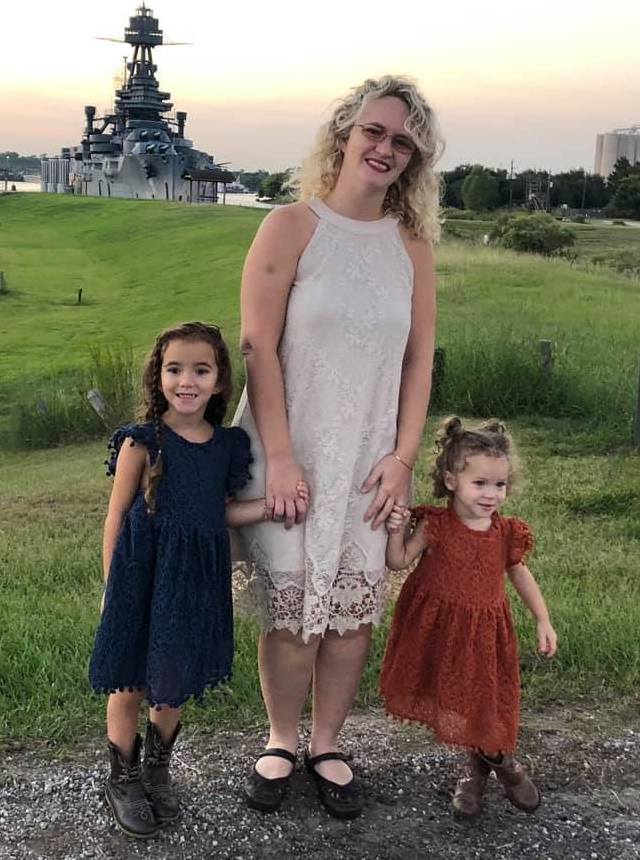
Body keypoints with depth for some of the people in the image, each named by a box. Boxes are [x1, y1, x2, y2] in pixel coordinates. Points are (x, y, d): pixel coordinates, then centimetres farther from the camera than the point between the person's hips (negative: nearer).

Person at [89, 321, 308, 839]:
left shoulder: (228, 444, 0)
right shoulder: (142, 442, -11)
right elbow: (117, 517, -5)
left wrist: (272, 506, -4)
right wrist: (112, 588, -2)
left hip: (196, 577, 4)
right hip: (143, 576, -4)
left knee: (176, 684, 17)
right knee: (130, 686, 7)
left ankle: (158, 769, 40)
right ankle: (123, 780, 30)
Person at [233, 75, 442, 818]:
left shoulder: (411, 247, 5)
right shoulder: (292, 227, -6)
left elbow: (419, 359, 6)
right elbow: (258, 345, -10)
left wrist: (403, 456, -1)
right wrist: (279, 456, -14)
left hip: (366, 461, 3)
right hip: (286, 454, -3)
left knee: (354, 613, 5)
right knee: (292, 611, 1)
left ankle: (327, 746, 26)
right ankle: (281, 742, 25)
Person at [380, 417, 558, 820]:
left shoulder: (507, 532, -5)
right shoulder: (434, 525, -12)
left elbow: (520, 574, 10)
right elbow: (399, 561, -5)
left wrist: (543, 620, 9)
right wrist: (397, 532, -22)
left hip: (485, 632, 1)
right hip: (440, 629, -1)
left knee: (488, 698, 9)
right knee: (454, 696, 10)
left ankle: (501, 760, 37)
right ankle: (480, 764, 34)